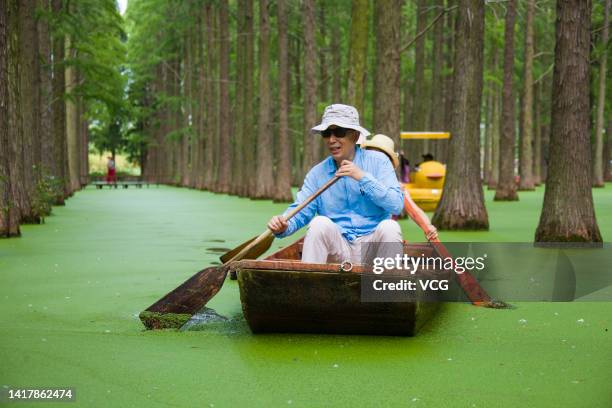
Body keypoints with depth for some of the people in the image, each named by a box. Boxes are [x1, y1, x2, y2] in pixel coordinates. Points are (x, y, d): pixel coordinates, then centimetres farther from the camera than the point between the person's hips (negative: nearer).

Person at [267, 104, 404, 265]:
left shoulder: (377, 161, 1)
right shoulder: (317, 173, 8)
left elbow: (397, 205, -10)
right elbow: (299, 212, -1)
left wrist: (363, 177, -18)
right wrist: (283, 227, -23)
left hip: (371, 251, -1)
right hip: (338, 250, 1)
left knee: (389, 226, -28)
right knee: (320, 223, -25)